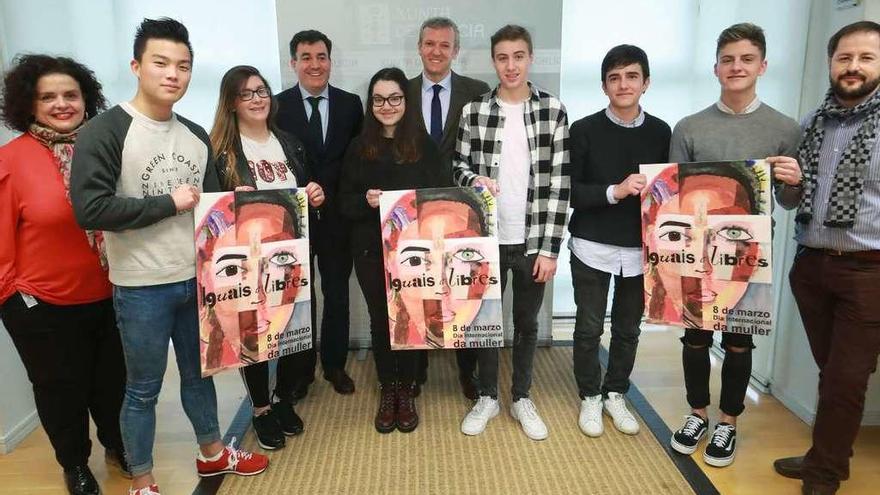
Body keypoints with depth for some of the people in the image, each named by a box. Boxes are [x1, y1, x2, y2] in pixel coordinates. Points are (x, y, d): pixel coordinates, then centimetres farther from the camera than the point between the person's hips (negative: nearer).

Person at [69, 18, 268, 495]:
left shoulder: (196, 136, 7)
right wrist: (169, 203, -17)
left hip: (197, 279, 6)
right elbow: (89, 208, -21)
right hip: (141, 288, -5)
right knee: (143, 389, 9)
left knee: (199, 372, 20)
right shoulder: (104, 131, -12)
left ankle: (212, 452, 41)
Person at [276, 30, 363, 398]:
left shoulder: (351, 104, 2)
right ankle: (301, 370, 28)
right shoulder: (278, 105, -3)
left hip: (337, 216, 2)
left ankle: (335, 365, 30)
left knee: (337, 294, 13)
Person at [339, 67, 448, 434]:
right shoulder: (359, 147, 3)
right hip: (370, 250, 2)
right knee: (380, 320, 10)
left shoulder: (423, 144, -1)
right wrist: (366, 200, -17)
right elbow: (345, 203, 3)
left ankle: (407, 392, 27)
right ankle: (387, 391, 29)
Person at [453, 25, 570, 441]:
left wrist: (550, 247, -8)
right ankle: (487, 397, 32)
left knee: (527, 323, 14)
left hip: (532, 240, 0)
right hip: (486, 237, 1)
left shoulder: (553, 110, -3)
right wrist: (474, 179, -18)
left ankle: (522, 399, 33)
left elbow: (559, 184, -5)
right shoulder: (473, 111, 0)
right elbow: (459, 166, 7)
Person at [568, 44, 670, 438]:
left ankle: (616, 394, 33)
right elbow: (568, 191, -9)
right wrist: (614, 191, -21)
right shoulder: (584, 130, -6)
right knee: (589, 327, 8)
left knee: (628, 328, 13)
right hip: (592, 247, -2)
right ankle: (590, 397, 28)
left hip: (641, 248, 3)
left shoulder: (660, 132, 3)